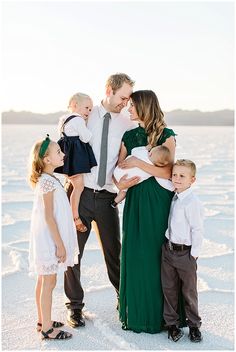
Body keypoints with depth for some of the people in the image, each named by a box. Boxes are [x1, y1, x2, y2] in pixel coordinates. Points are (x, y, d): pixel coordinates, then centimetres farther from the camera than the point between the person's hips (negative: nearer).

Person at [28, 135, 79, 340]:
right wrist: (60, 244, -19)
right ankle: (47, 328, 6)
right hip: (49, 238, -10)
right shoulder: (48, 181, -20)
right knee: (49, 282, -2)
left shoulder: (47, 179, 10)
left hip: (47, 238, 10)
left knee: (44, 280, 16)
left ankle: (43, 320, 28)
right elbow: (49, 216, -22)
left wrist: (59, 242, 20)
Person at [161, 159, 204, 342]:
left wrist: (194, 254, -14)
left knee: (189, 291, 9)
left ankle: (194, 325, 28)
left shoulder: (193, 202, -18)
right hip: (168, 249, 6)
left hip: (185, 252, -6)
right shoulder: (174, 198, 4)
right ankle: (172, 323, 29)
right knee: (169, 288, 13)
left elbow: (197, 230, -16)